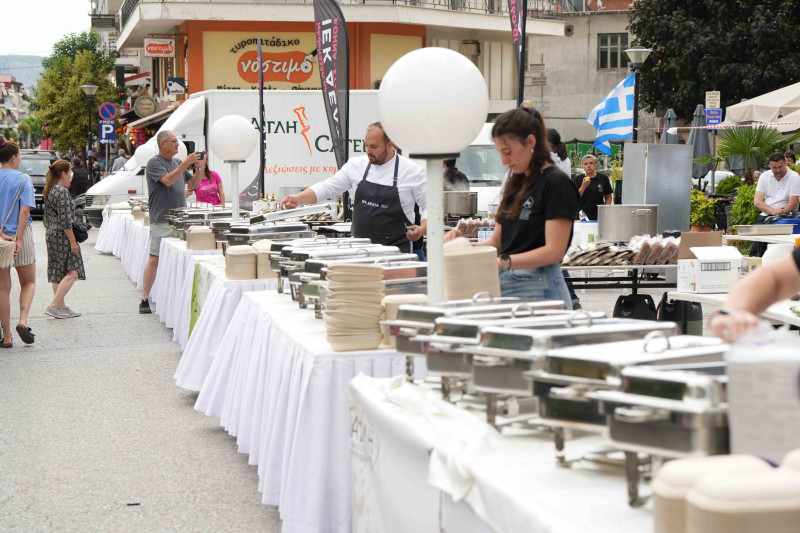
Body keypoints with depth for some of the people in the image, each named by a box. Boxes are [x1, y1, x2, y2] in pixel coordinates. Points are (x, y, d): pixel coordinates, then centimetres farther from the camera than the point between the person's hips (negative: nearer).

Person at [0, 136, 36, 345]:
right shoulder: (23, 179, -7)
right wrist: (18, 239, -15)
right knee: (28, 282, 14)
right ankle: (23, 322, -9)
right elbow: (25, 211, -16)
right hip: (19, 235, -3)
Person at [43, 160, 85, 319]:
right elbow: (65, 220, -20)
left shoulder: (50, 191, 13)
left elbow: (47, 218, 19)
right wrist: (73, 241, -18)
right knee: (72, 272, -9)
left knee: (57, 273, 11)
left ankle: (62, 307, 15)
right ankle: (54, 306, -13)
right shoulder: (62, 192, -16)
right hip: (62, 236, -10)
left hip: (51, 235, 10)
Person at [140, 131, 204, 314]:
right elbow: (168, 180, -20)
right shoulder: (154, 163, -5)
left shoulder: (178, 162, 15)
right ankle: (145, 300, -1)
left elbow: (193, 184, 19)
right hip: (161, 221, -6)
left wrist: (200, 167, 3)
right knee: (154, 259, -7)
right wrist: (187, 163, -19)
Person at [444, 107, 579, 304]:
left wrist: (503, 262, -23)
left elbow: (554, 251, -15)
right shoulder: (515, 183, 16)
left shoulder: (556, 183, -8)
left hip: (540, 288, -7)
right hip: (506, 285, 7)